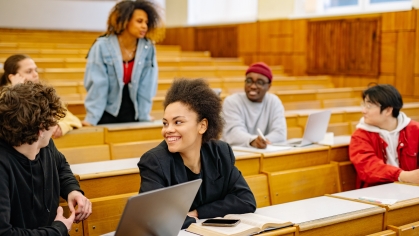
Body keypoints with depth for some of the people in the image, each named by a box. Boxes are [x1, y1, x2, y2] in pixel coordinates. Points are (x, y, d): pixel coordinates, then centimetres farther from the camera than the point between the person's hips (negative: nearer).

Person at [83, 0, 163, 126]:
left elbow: (146, 86, -4)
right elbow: (97, 85, -13)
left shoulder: (148, 49, -8)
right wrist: (91, 118, -13)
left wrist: (144, 116, -3)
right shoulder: (102, 46, -14)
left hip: (132, 113, 2)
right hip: (106, 113, -2)